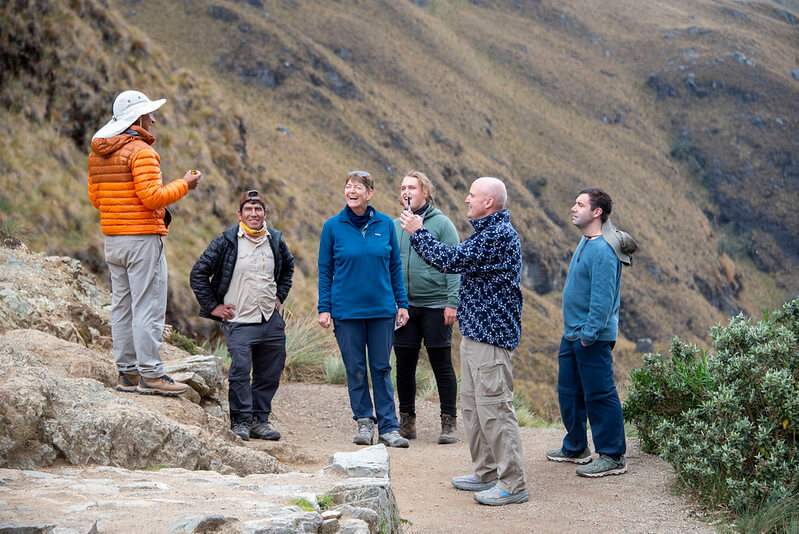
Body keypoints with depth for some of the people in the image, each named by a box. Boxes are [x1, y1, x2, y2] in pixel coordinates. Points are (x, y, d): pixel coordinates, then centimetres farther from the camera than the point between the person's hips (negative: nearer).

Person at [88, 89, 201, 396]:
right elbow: (152, 197, -20)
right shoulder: (140, 151, -14)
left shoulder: (97, 153, 12)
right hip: (142, 237, -9)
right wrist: (184, 185, -7)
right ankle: (150, 375, -6)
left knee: (121, 306, 10)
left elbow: (95, 198, 16)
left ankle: (127, 372, 14)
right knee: (148, 307, -6)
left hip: (112, 240, 9)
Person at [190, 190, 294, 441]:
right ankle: (241, 421, -2)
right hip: (239, 320, -4)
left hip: (271, 320, 5)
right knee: (240, 370, -13)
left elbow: (288, 266, 29)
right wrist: (212, 306, -2)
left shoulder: (275, 240, 8)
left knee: (269, 373, 6)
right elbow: (198, 274, 0)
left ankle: (260, 419, 18)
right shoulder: (226, 242, -5)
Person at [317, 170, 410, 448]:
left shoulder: (385, 224, 3)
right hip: (346, 310, -1)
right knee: (355, 370, 4)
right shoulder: (333, 226, 0)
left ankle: (388, 428, 6)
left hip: (382, 308, 1)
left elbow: (395, 266, 9)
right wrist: (324, 308, -2)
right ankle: (364, 421, 18)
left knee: (381, 368, 3)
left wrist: (402, 303, 6)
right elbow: (325, 270, 3)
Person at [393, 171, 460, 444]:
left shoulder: (442, 224, -2)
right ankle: (407, 420, 17)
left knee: (442, 365, -1)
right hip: (404, 307, 4)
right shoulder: (395, 227, 11)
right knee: (404, 366, 6)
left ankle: (449, 422, 7)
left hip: (435, 305, -4)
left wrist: (452, 302, -13)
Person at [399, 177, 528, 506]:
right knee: (472, 404, 15)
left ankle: (513, 483, -6)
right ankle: (486, 473, 24)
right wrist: (419, 234, 21)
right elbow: (458, 259, 23)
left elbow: (451, 260, -19)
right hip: (475, 332, 11)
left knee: (493, 407, -10)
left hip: (490, 334, -11)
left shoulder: (499, 234, -17)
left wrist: (417, 232, -7)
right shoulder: (488, 232, 17)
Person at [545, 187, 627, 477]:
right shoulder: (584, 243, 11)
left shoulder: (602, 251, -20)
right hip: (572, 334, 10)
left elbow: (602, 300, -23)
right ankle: (575, 447, 31)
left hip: (593, 339, -10)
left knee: (600, 396, -3)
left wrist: (589, 334, -22)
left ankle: (612, 456, 4)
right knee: (569, 392, 17)